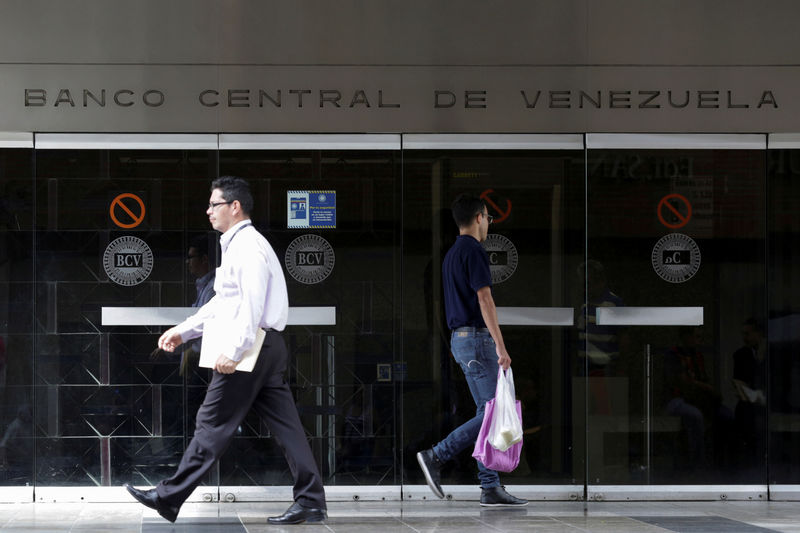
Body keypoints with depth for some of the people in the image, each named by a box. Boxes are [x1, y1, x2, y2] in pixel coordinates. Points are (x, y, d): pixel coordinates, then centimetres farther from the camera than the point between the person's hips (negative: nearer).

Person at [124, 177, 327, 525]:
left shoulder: (248, 247, -12)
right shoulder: (237, 246, 20)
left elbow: (253, 305, -22)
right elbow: (223, 304, 26)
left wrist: (233, 352, -26)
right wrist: (183, 331, 23)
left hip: (250, 347, -10)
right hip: (267, 347, 10)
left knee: (213, 424, -4)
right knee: (284, 424, 5)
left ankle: (169, 497, 2)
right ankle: (311, 502, 3)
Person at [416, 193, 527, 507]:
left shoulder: (452, 254, 18)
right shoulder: (474, 251, -12)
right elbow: (485, 300, -19)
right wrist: (501, 346, -21)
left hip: (461, 338, 10)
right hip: (476, 338, -10)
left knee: (488, 413, 7)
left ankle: (491, 488, 2)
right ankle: (436, 456, -8)